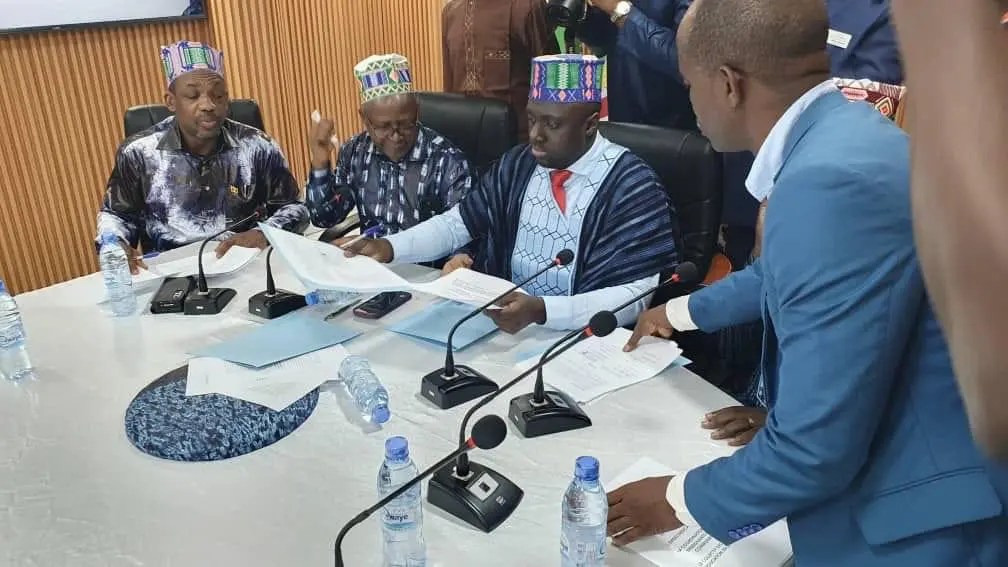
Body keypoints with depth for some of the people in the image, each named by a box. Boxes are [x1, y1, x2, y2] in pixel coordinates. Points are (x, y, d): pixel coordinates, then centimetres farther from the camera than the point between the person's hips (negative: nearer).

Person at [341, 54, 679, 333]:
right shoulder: (518, 164, 5)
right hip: (503, 321, 6)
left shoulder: (631, 187, -14)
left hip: (580, 337, -6)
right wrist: (390, 247, -4)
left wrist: (542, 310, -31)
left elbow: (640, 294, -19)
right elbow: (458, 223, 12)